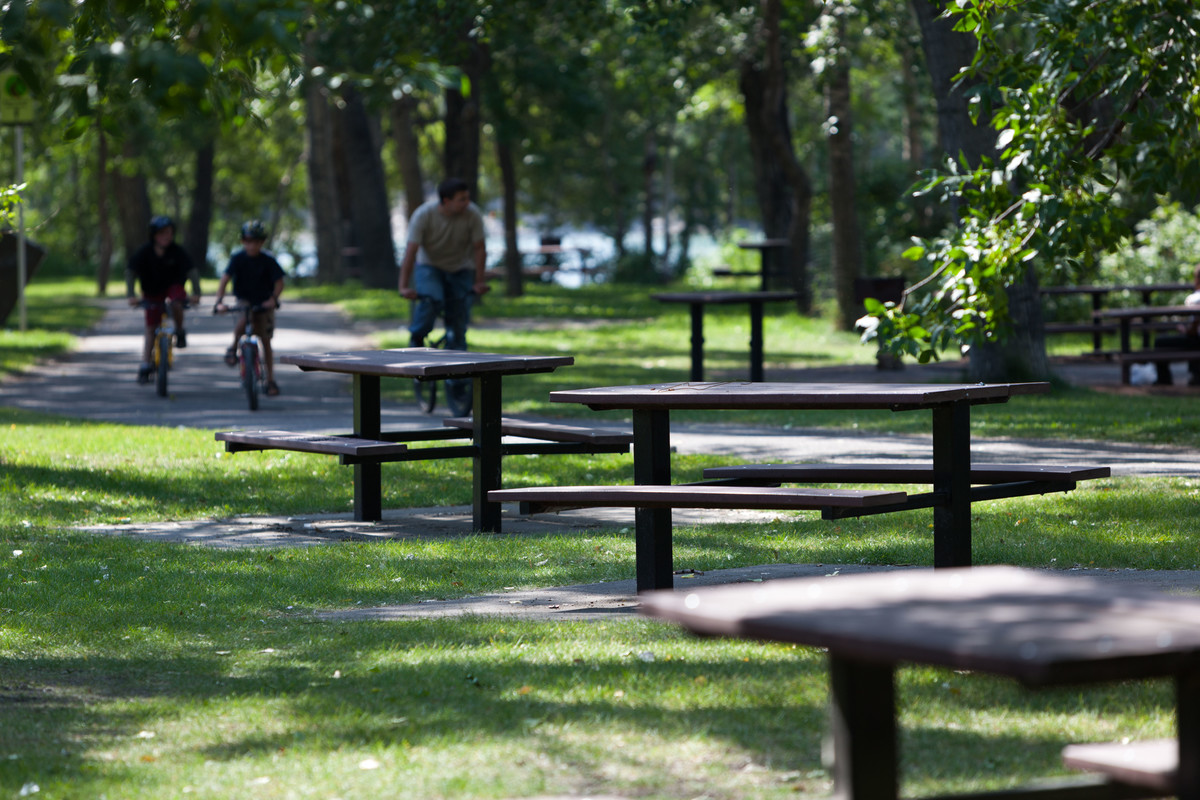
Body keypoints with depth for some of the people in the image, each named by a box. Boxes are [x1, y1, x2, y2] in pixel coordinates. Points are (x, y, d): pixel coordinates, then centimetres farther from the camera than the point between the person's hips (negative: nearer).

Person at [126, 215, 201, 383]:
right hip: (152, 291, 1)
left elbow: (191, 271, -25)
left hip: (173, 286, -1)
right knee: (150, 329, 0)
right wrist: (131, 295, -38)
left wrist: (196, 292, -40)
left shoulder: (177, 251, -19)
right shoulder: (144, 252, -19)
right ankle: (145, 366, 7)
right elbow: (130, 272, -24)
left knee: (176, 303, -35)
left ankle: (179, 331, -6)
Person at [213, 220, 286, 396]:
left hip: (264, 303, 0)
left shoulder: (268, 260, -13)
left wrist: (273, 299, -31)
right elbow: (224, 280, -19)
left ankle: (270, 380, 9)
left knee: (265, 339, 0)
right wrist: (220, 301, -33)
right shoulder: (237, 258, -13)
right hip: (244, 301, 0)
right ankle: (234, 348, -3)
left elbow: (279, 283, -13)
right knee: (241, 322, -33)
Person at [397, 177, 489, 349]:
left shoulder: (472, 214, -21)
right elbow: (411, 251, -25)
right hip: (429, 266, -2)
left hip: (460, 270, 2)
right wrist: (404, 286, -30)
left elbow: (479, 248, -13)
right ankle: (416, 341, -3)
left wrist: (479, 281, -13)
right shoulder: (423, 215, -24)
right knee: (431, 300, -27)